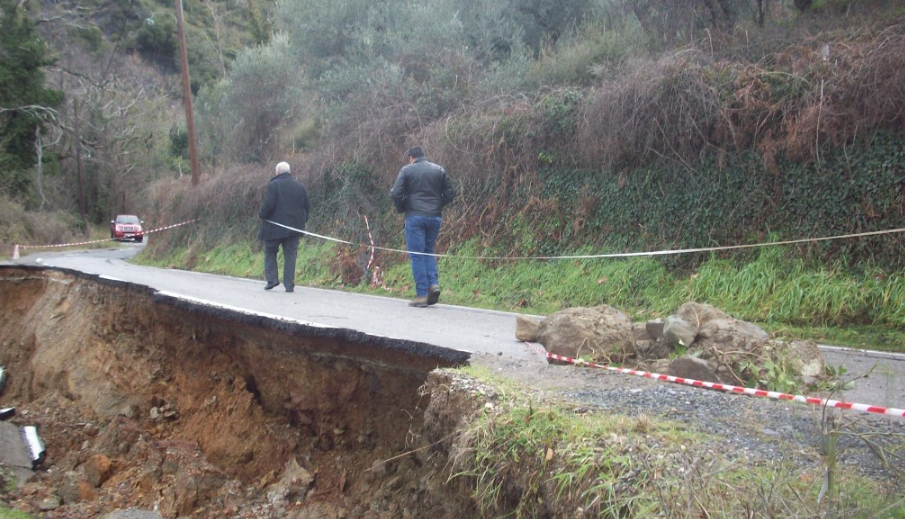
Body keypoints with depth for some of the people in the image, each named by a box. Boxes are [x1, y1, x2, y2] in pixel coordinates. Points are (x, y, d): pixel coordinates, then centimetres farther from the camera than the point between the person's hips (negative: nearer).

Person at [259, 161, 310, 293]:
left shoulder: (274, 185, -8)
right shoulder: (301, 186, 8)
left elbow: (268, 204, -16)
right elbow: (307, 207, 9)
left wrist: (261, 215, 1)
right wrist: (302, 221, 19)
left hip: (275, 227, -4)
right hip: (294, 227, 4)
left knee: (270, 252, 13)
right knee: (290, 255, 5)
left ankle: (272, 279, 2)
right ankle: (289, 285, 1)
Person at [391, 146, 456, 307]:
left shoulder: (406, 170, 0)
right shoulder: (439, 170, 9)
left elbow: (396, 193, -7)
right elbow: (450, 193, 7)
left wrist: (401, 209, 8)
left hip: (415, 217, -4)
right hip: (435, 217, 4)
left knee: (417, 255, 1)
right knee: (429, 251, 19)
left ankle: (422, 295, -2)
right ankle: (434, 284, 0)